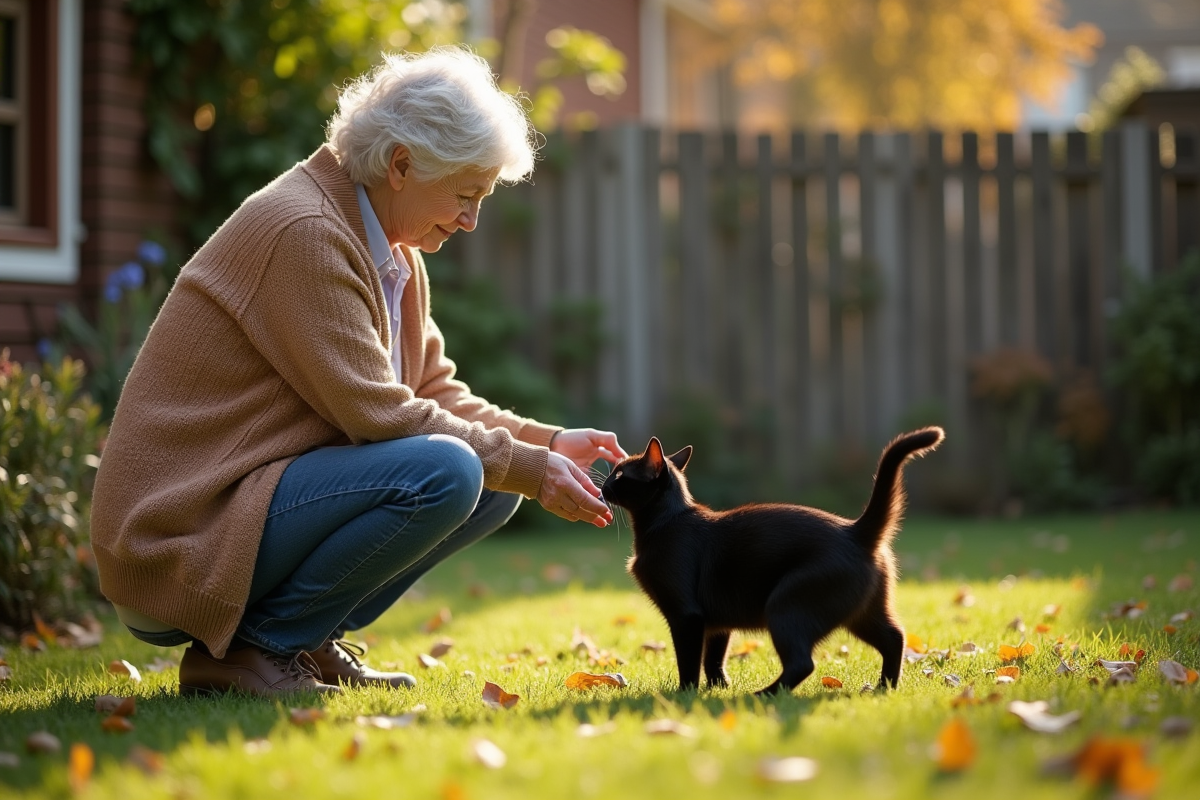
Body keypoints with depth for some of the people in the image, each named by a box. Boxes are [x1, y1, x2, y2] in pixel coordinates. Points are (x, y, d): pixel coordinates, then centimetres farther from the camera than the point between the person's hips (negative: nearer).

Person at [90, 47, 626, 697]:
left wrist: (549, 443, 0)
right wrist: (530, 469, -15)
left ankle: (306, 641, 6)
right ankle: (248, 648, -13)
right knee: (445, 471, -25)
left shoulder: (394, 253, 12)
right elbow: (377, 413, -21)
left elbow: (436, 393, 14)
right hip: (182, 538, -10)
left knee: (494, 480, 5)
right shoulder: (302, 231, -18)